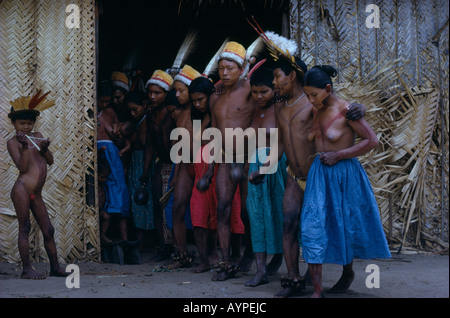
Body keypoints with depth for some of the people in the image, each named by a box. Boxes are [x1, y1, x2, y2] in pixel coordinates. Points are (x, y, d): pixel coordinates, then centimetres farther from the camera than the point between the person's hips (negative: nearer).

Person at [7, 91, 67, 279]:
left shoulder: (37, 136, 18)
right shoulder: (13, 142, 0)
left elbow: (50, 161, 15)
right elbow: (22, 167, -11)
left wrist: (44, 149, -3)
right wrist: (24, 146, -18)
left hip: (36, 194, 6)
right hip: (22, 189, -6)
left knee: (48, 230, 6)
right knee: (24, 228, -6)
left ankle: (55, 267, 13)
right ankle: (26, 269, -3)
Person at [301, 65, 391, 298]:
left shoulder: (346, 110, -12)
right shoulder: (316, 112, 7)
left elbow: (372, 140, -13)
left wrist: (338, 155, -15)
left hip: (344, 175, -5)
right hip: (319, 174, 5)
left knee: (345, 226, 10)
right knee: (312, 225, -7)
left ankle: (348, 272, 38)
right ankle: (317, 290, -5)